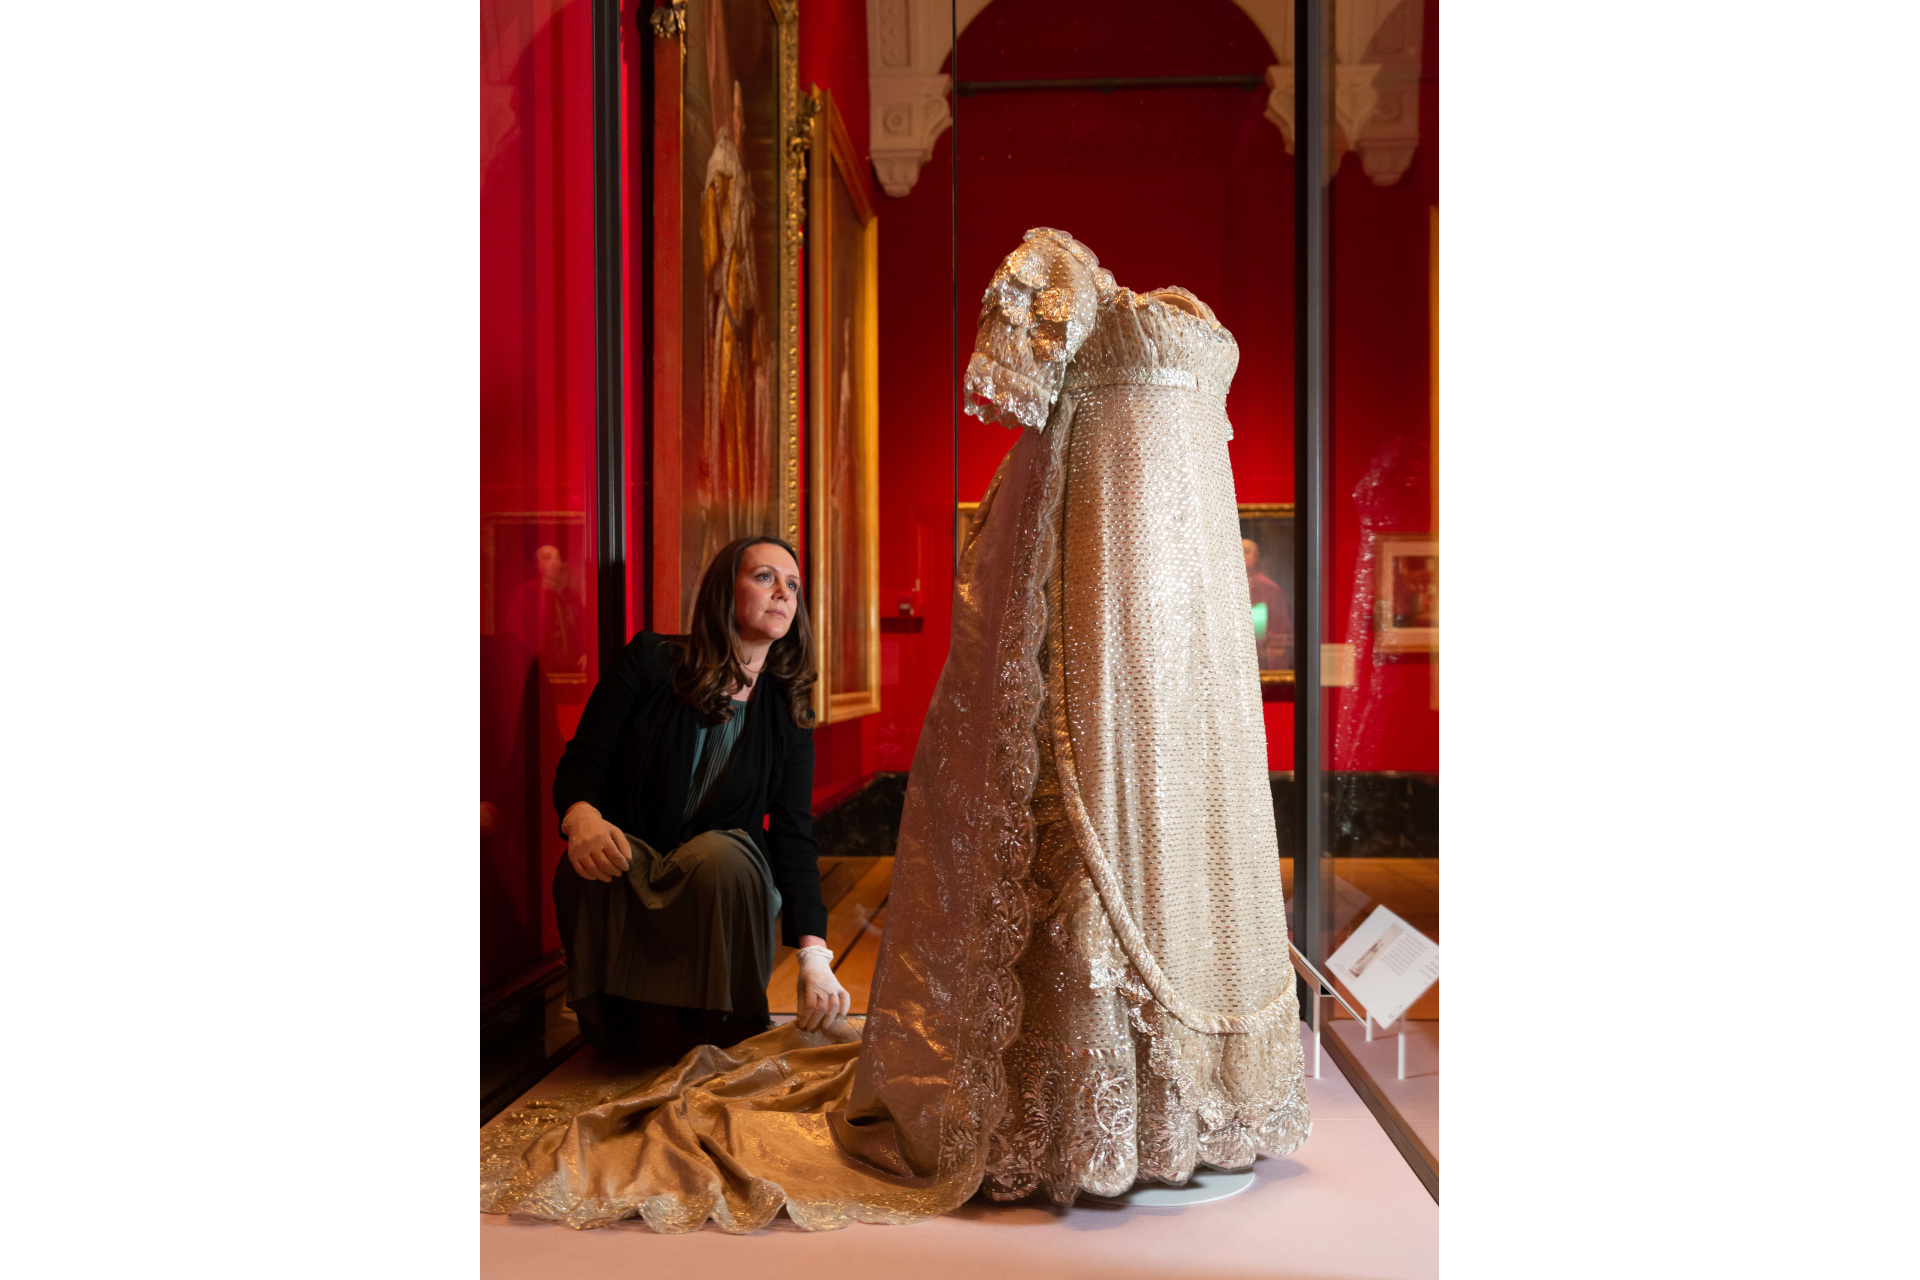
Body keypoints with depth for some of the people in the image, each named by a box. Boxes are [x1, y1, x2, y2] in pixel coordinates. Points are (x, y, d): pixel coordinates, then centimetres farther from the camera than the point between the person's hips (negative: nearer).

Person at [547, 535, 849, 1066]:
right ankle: (624, 1034, -9)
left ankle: (724, 1035, -12)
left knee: (719, 854, -33)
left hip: (721, 882, 1)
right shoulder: (652, 661, -2)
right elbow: (580, 763, -5)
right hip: (630, 869, 0)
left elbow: (793, 837, -4)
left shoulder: (788, 713, 2)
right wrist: (583, 820, -31)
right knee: (590, 863, -33)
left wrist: (814, 955, -17)